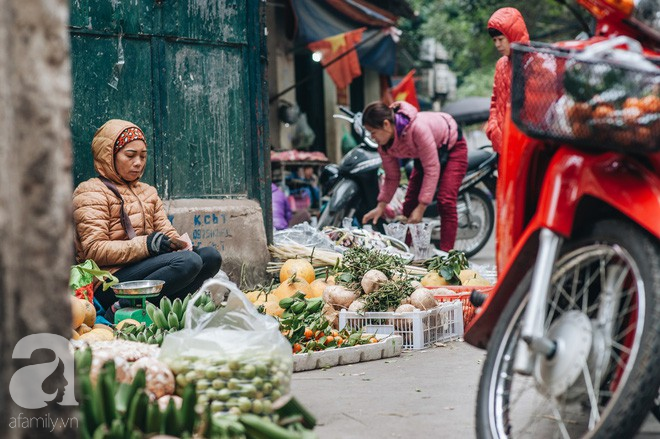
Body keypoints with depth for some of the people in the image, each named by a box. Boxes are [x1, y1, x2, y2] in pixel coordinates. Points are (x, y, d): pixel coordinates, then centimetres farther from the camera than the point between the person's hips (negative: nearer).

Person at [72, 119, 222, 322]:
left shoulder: (147, 192, 26)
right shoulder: (91, 193, 1)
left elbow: (166, 231, 18)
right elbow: (94, 250, -11)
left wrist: (179, 243, -8)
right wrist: (144, 245, -21)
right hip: (109, 281, -8)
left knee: (210, 255, -12)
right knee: (188, 261, -28)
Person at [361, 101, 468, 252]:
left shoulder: (418, 128, -41)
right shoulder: (384, 144, -18)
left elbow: (432, 169, -36)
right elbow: (392, 177, -5)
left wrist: (421, 207, -36)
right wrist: (381, 206, -16)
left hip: (452, 147, -7)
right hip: (424, 156, 8)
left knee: (445, 202, -22)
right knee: (409, 204, 2)